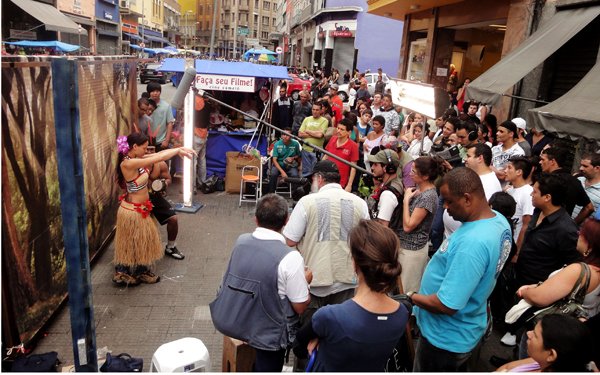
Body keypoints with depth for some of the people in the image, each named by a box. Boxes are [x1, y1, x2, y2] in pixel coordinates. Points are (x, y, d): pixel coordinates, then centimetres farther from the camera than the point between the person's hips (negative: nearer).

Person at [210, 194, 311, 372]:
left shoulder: (241, 241, -7)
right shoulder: (290, 258, -24)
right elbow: (300, 307, -15)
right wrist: (305, 280, 4)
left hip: (228, 321, 5)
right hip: (265, 335, -5)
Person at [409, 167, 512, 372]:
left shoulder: (472, 243, -37)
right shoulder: (500, 220, -6)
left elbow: (447, 305, -32)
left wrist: (411, 297, -18)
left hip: (446, 338, -8)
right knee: (458, 370, 29)